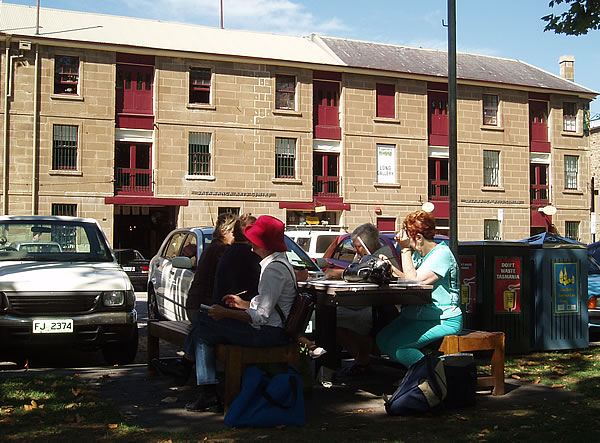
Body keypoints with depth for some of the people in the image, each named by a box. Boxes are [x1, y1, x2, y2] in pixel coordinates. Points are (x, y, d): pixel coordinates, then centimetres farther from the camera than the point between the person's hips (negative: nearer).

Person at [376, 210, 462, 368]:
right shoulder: (417, 253, 15)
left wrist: (405, 249, -16)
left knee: (395, 346, -21)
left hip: (443, 321, -9)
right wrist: (390, 268, -1)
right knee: (382, 339, -4)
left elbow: (414, 281, -22)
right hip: (416, 316, 9)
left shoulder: (442, 254, -14)